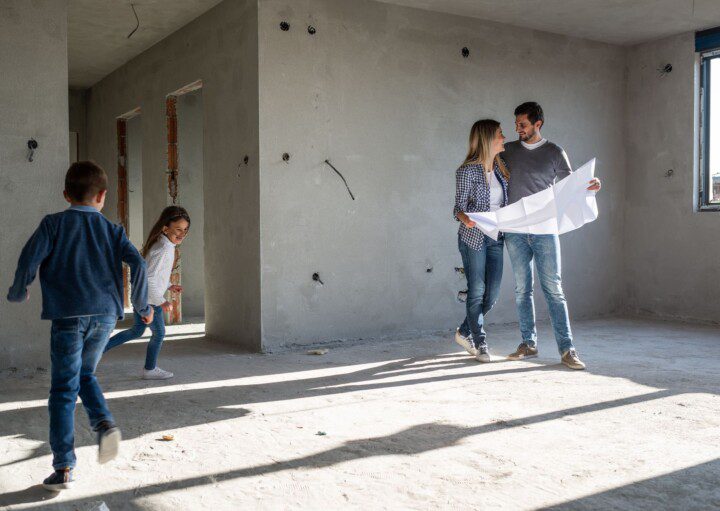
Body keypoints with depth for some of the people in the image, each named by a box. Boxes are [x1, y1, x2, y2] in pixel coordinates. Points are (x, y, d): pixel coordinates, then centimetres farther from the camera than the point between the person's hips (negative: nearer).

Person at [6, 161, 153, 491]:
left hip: (68, 315, -3)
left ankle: (63, 468, 1)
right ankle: (104, 423, -1)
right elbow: (137, 264, 0)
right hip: (105, 314, 3)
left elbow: (29, 260, -5)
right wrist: (143, 306, 10)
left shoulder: (53, 224, 4)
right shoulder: (111, 230, 10)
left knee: (63, 389, 3)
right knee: (85, 375, 24)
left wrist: (18, 293, 14)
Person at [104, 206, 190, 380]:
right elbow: (148, 278, -29)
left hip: (141, 296, 10)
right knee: (159, 333, 8)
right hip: (149, 299, -10)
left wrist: (169, 286, 15)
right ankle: (150, 369, 25)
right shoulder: (163, 248, -26)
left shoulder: (164, 244, 5)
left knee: (137, 331, 23)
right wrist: (161, 301, -23)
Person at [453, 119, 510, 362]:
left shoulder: (500, 167, 9)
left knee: (492, 292, 6)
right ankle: (480, 343, 13)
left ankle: (465, 332, 26)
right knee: (477, 291, 0)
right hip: (473, 237, -6)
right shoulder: (467, 171, -10)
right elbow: (459, 207, -8)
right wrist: (466, 219, -29)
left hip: (496, 237, 6)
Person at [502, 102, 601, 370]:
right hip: (515, 231, 3)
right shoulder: (508, 150, 11)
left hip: (544, 229, -2)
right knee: (522, 290, 7)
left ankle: (566, 349, -4)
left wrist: (590, 186, -16)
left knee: (553, 289, -6)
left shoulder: (554, 152, 4)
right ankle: (529, 344, 17)